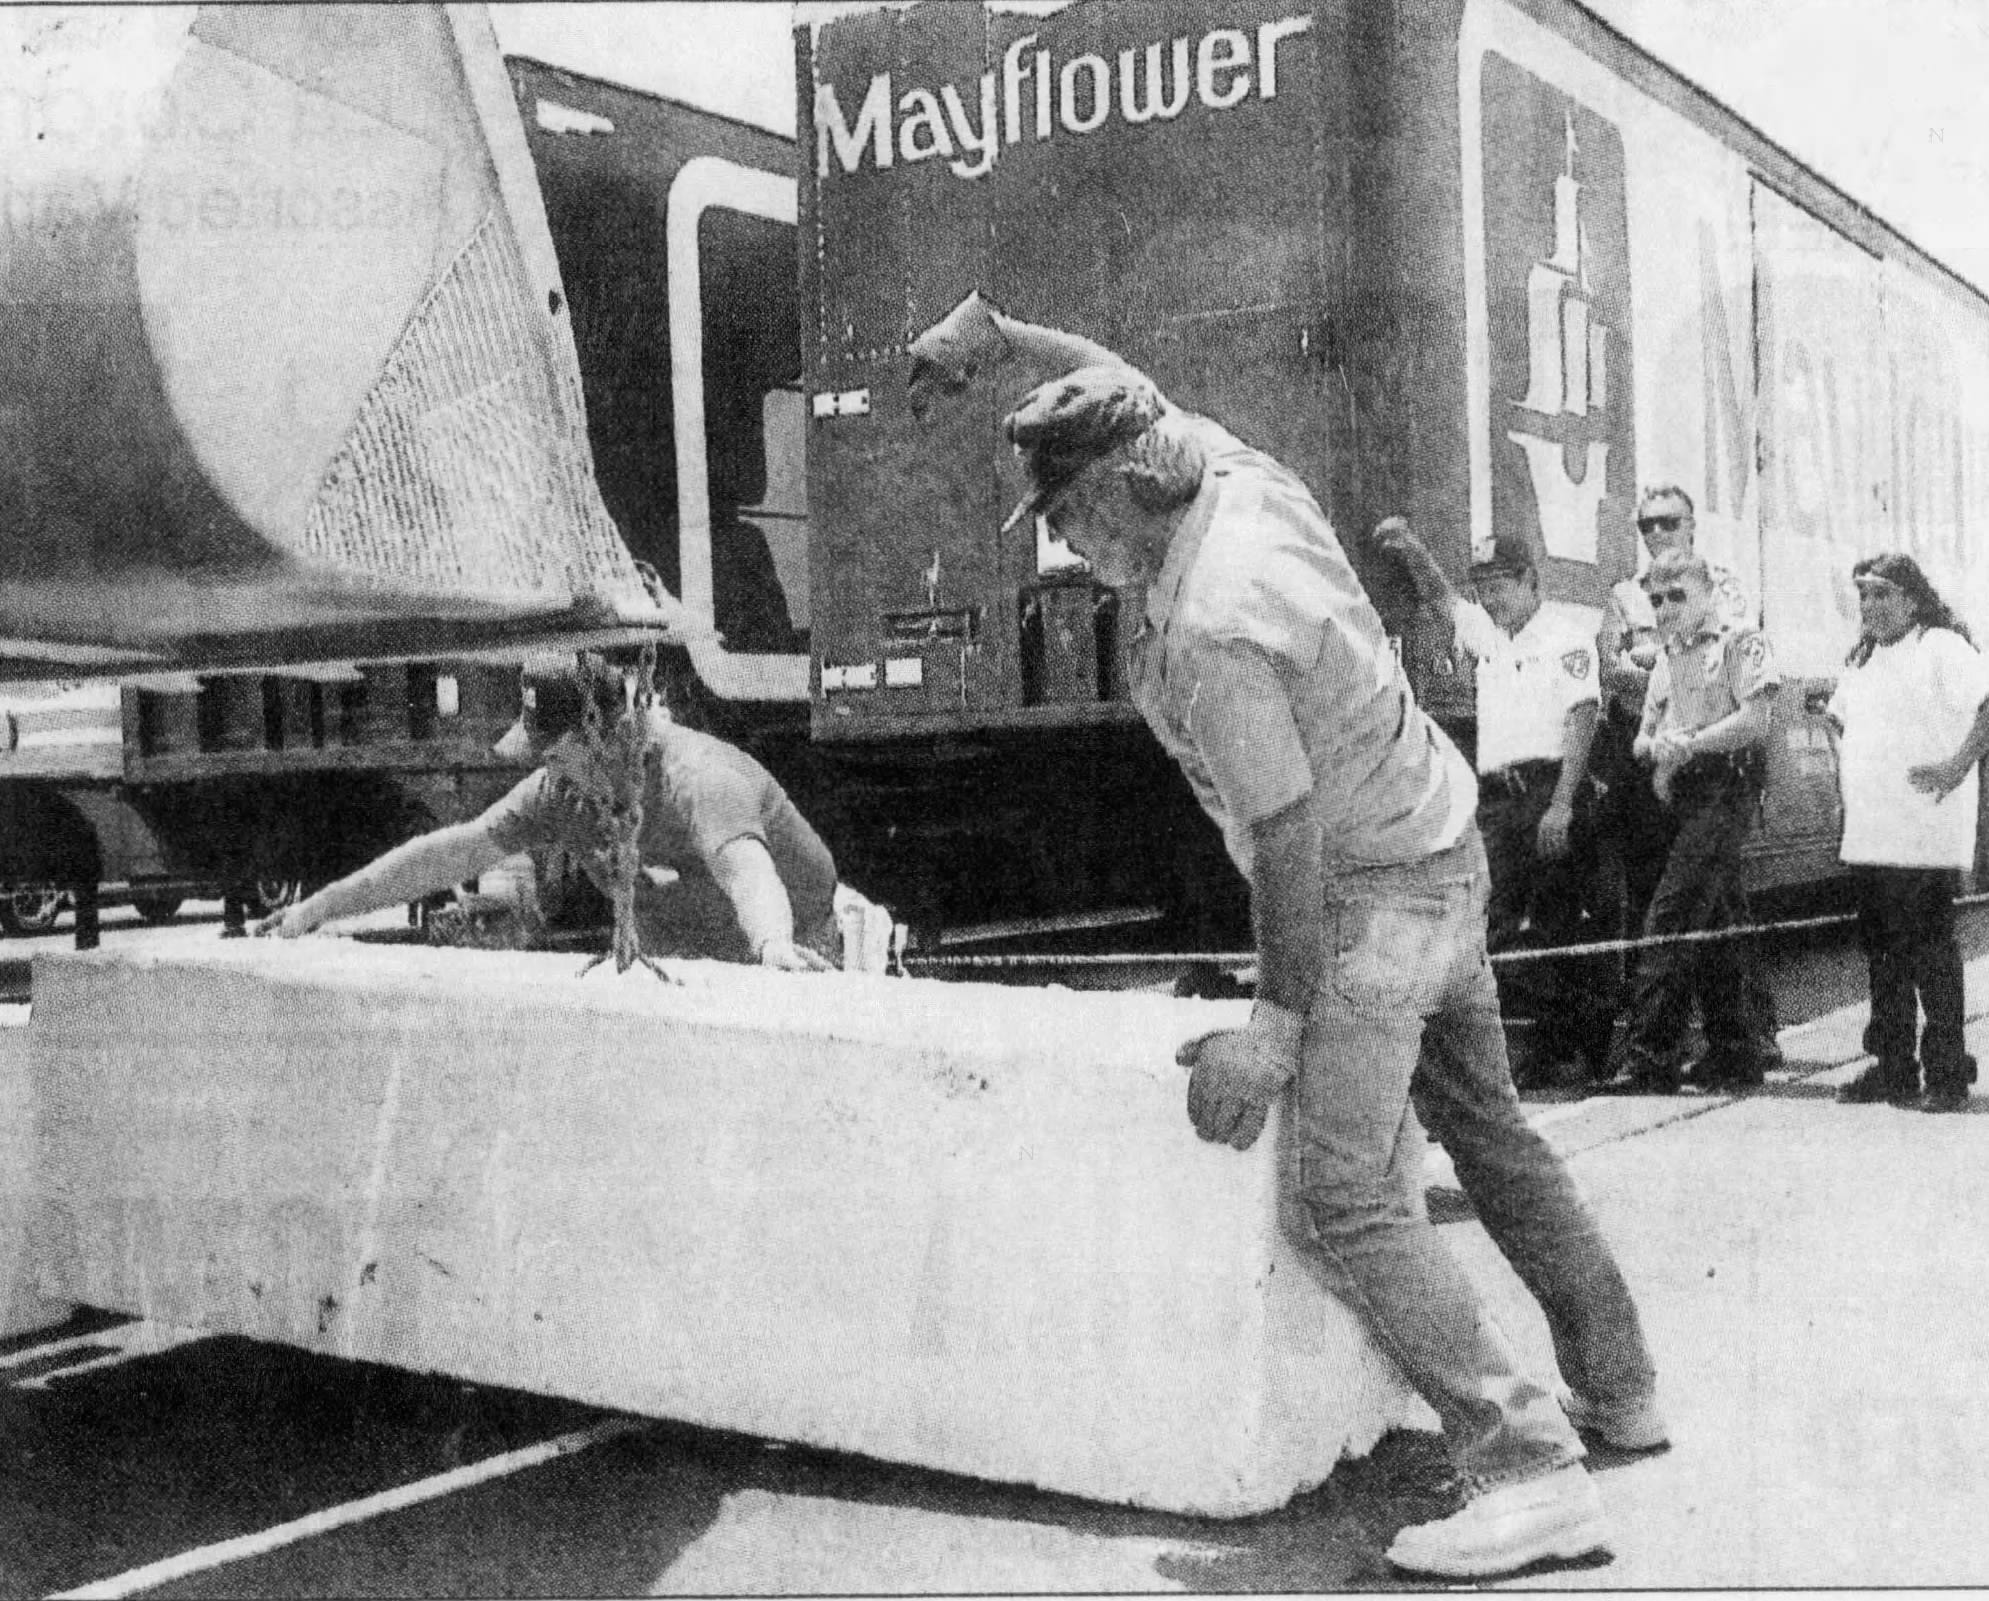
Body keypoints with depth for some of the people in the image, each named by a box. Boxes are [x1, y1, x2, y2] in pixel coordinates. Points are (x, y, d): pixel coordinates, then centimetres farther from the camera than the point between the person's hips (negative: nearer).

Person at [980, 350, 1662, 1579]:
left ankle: (1533, 1471, -13)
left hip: (1375, 892, -10)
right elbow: (1144, 410, 19)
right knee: (1490, 1134, 20)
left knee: (1349, 1201, -13)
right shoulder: (1250, 480, -3)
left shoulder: (1210, 631, -28)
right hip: (1441, 843, 10)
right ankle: (1619, 1390, 32)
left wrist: (1279, 1023, -20)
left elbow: (1288, 835, -26)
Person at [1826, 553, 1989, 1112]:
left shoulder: (1941, 647, -7)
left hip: (1926, 840, -8)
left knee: (1929, 949, -6)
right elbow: (1838, 718, 34)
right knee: (1882, 951, 11)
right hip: (1867, 836, 8)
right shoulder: (1863, 661, 18)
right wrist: (1844, 769, 19)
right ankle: (1893, 1067, 19)